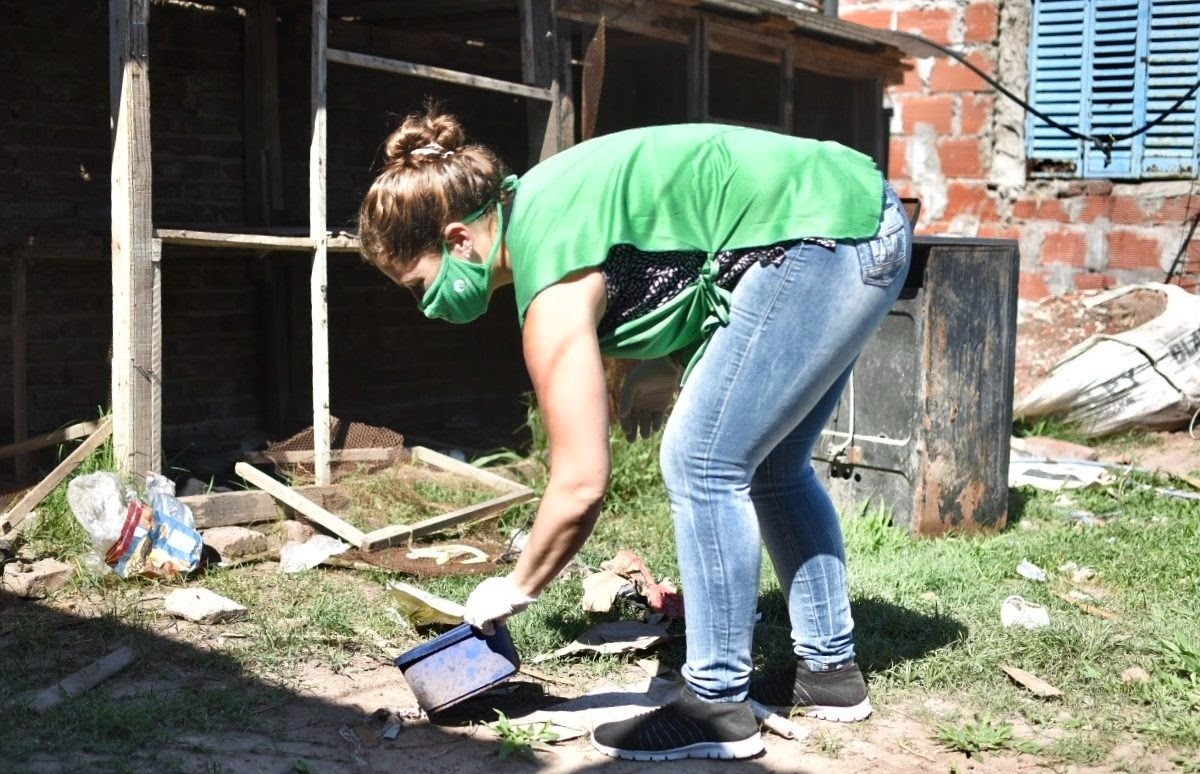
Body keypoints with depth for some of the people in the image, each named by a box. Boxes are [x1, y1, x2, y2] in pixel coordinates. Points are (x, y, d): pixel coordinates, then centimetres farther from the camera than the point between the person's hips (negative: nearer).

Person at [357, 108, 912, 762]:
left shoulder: (553, 288, -19)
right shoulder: (531, 203, 7)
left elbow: (581, 485, -17)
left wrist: (516, 588, -3)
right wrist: (668, 360, 8)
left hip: (824, 236, -10)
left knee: (701, 463, -7)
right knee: (770, 466, 17)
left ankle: (716, 707, 2)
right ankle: (830, 668, 27)